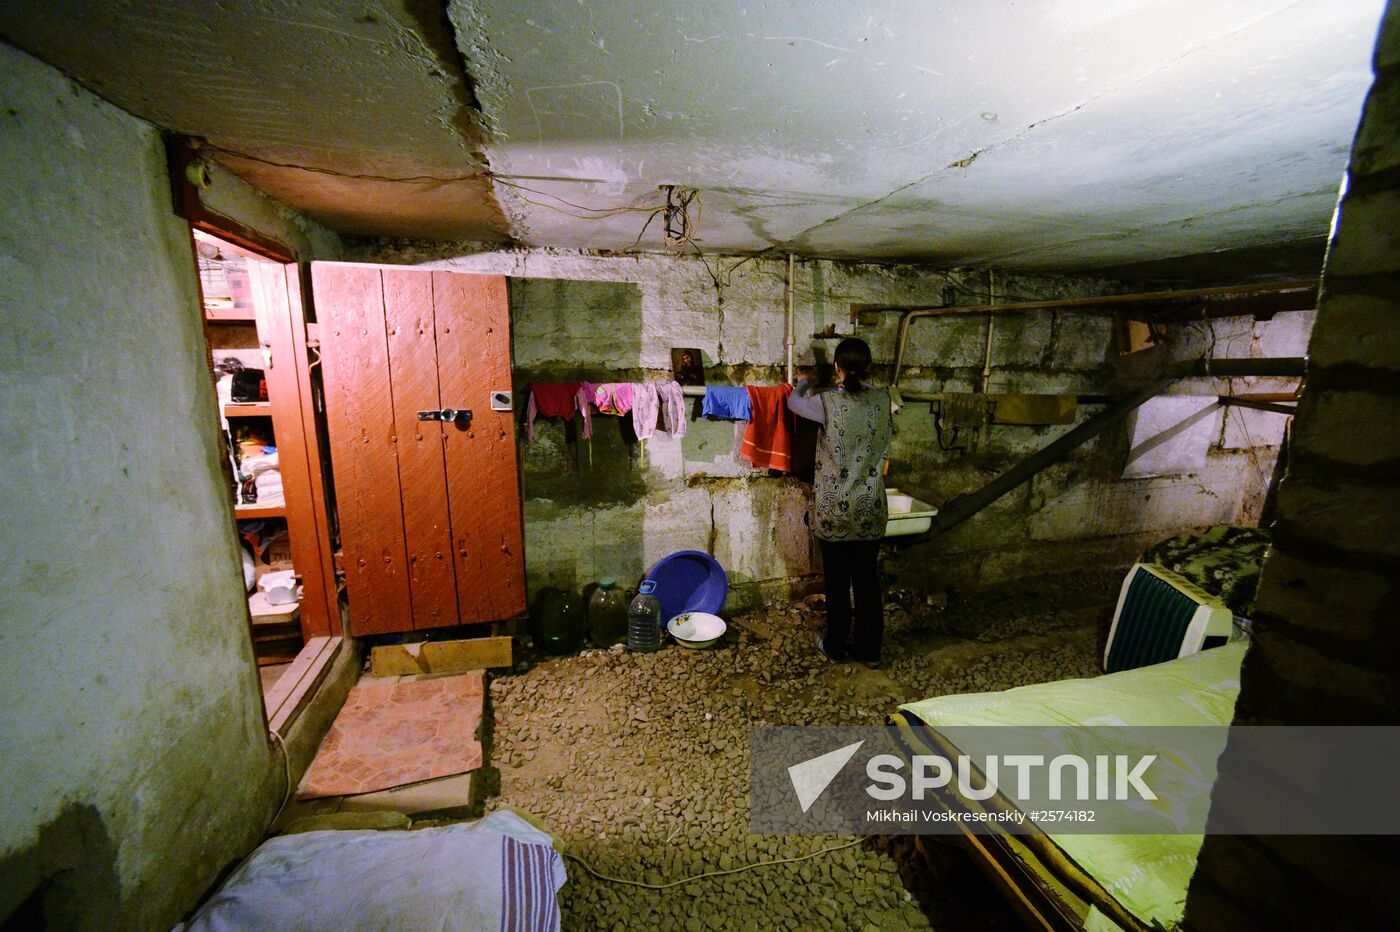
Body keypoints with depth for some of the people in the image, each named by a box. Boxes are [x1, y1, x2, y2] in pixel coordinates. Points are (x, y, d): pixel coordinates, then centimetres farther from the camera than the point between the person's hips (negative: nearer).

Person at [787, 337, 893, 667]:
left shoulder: (828, 402, -14)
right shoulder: (882, 400, -3)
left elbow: (794, 402, 7)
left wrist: (802, 384, 29)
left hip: (834, 509, -3)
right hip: (870, 509, 3)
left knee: (838, 581, 10)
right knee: (868, 579, 14)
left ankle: (837, 647, 26)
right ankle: (869, 649, 26)